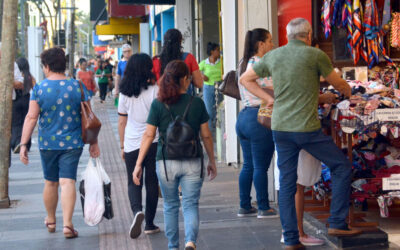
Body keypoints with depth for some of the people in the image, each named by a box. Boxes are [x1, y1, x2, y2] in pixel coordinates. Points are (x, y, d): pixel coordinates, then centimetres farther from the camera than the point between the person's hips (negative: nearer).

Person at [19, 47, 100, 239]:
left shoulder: (39, 88, -5)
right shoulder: (78, 87, -3)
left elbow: (31, 117, -8)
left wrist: (23, 144, -4)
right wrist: (93, 143, 8)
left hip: (47, 144, 1)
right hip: (72, 144, -1)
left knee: (50, 183, 15)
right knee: (68, 182, -3)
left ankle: (51, 221, 32)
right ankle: (67, 224, -15)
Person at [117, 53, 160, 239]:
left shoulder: (125, 93, -1)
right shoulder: (155, 91, -8)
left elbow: (122, 122, 5)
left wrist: (122, 146, 14)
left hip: (132, 145, 1)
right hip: (154, 143, -1)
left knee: (133, 182, 9)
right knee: (152, 182, 10)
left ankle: (137, 210, -18)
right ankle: (149, 223, 14)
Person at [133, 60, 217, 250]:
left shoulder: (158, 104, -3)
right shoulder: (197, 103, -2)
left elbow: (148, 135, -4)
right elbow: (206, 136, 3)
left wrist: (138, 164, 0)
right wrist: (212, 161, 14)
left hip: (166, 162, 1)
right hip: (192, 162, 0)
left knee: (170, 206, 16)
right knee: (190, 204, 5)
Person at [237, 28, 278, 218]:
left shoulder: (244, 64, 14)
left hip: (244, 115, 9)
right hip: (259, 117, -9)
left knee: (248, 165, 13)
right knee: (260, 167, -2)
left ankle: (245, 206, 17)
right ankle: (264, 208, 4)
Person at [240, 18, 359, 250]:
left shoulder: (272, 56, 9)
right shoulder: (315, 55, -4)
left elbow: (246, 79, 20)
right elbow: (339, 84, 9)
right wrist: (350, 92, 30)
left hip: (280, 128, 5)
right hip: (307, 128, -5)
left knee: (287, 183, 10)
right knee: (342, 167, 11)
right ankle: (337, 223, 8)